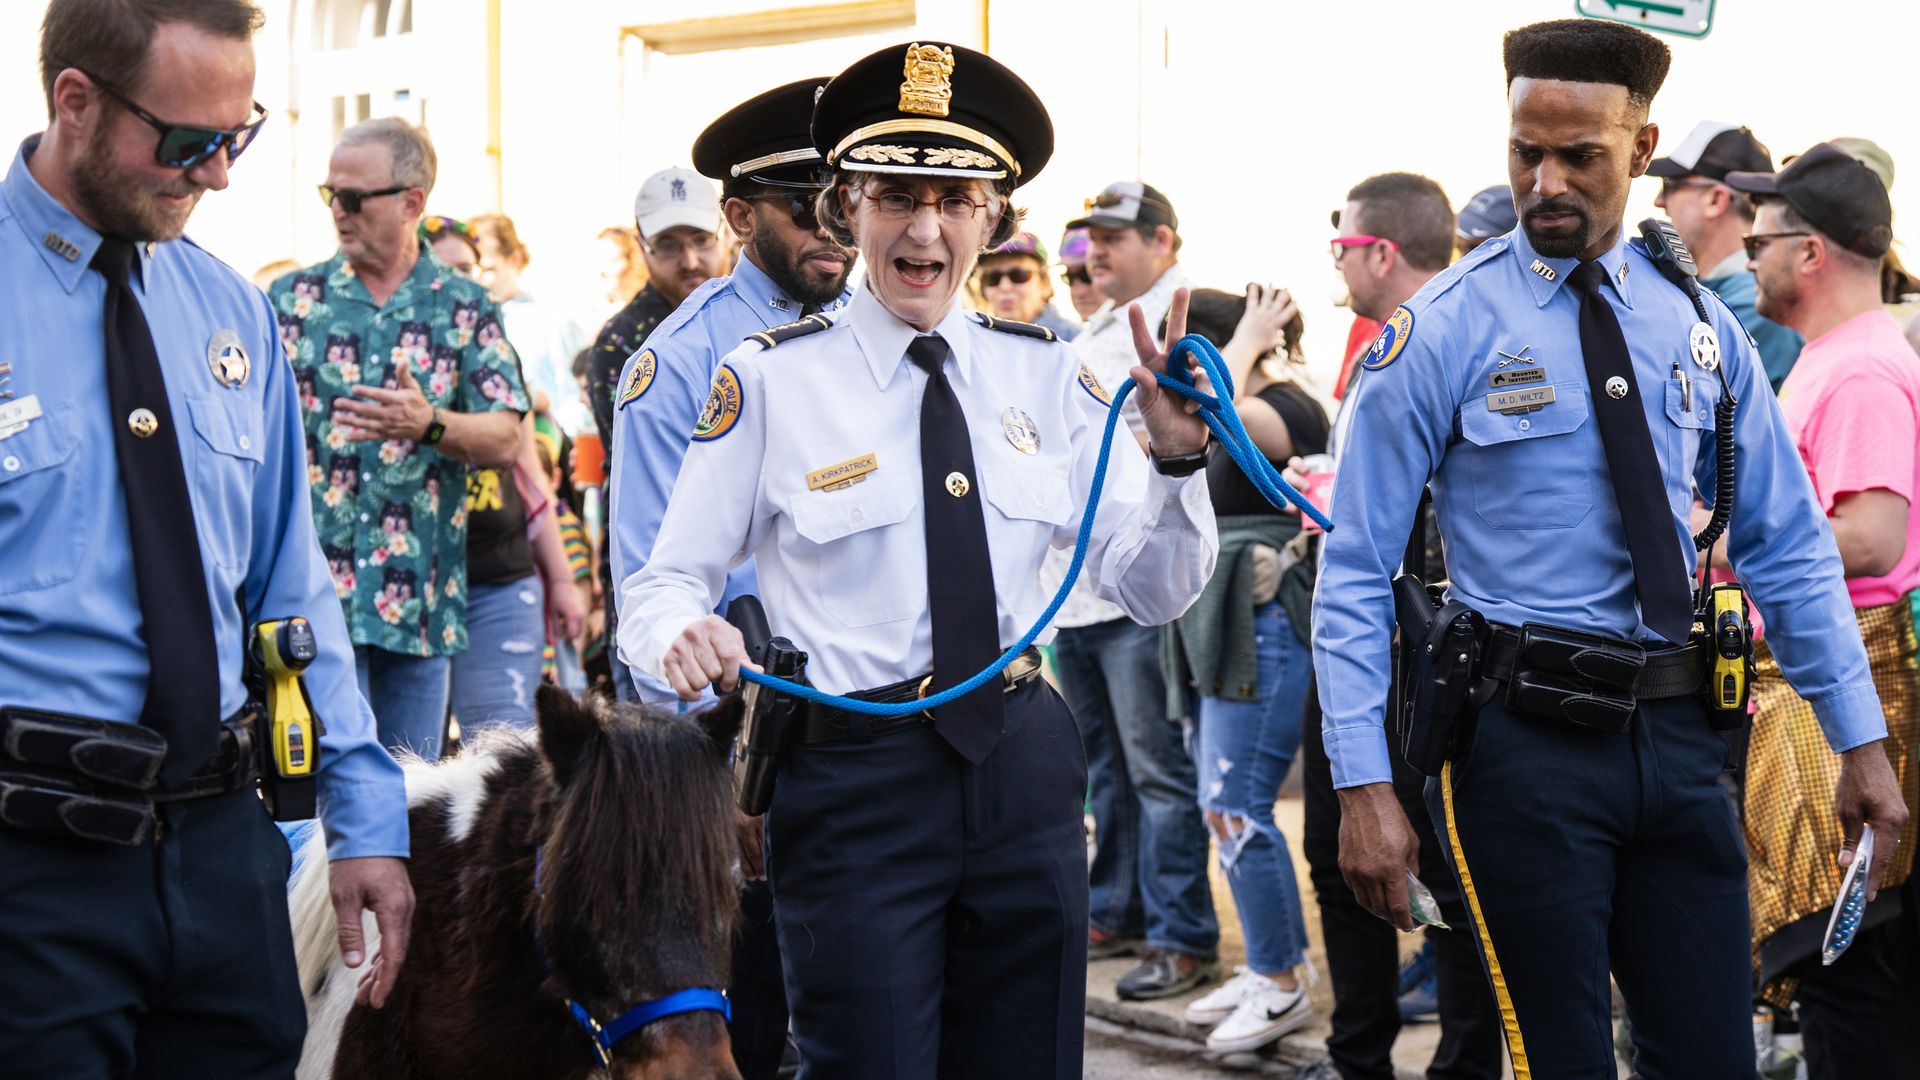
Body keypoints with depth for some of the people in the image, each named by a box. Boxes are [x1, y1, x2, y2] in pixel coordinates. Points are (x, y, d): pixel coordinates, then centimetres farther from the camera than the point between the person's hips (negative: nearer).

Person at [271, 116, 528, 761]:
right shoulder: (295, 298, 7)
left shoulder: (465, 307, 5)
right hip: (317, 589, -1)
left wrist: (430, 425, -24)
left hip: (421, 593, 1)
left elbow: (505, 439, -5)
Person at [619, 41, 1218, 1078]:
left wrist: (1175, 457, -12)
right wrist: (684, 635, -26)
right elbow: (661, 584, -4)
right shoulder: (769, 380, -5)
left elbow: (1154, 591, 5)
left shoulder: (1045, 376, 5)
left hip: (1025, 770, 4)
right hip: (854, 783, -4)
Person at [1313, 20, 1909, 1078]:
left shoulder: (1698, 326, 8)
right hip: (1523, 738, -4)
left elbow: (1788, 545, 12)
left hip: (1676, 730, 4)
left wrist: (1862, 740, 7)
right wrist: (1364, 785, -13)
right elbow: (1355, 574, -6)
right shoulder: (1442, 331, -5)